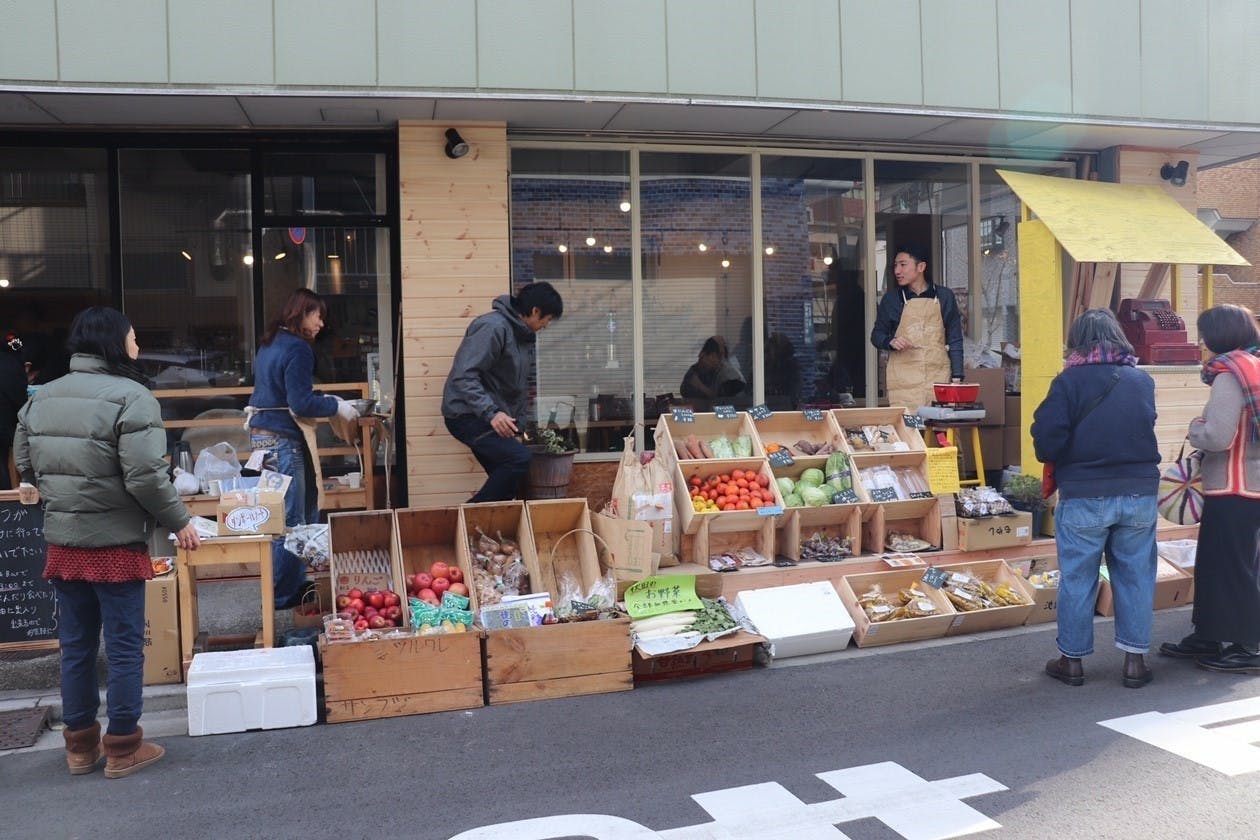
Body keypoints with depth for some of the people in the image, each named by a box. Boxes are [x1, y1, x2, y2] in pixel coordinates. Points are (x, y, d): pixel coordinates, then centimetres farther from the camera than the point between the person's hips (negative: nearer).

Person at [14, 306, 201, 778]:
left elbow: (26, 467, 13)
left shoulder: (41, 399, 6)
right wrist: (179, 522, -10)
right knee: (124, 648, 6)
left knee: (75, 647, 16)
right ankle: (123, 748, 15)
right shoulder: (130, 397, -17)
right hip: (116, 545, -6)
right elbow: (146, 477, -22)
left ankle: (80, 745, 28)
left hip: (62, 544, 7)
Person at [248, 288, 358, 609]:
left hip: (262, 434, 10)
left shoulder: (270, 343, 16)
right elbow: (301, 403, -19)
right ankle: (284, 595, 4)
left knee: (306, 509, 17)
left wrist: (325, 400, 18)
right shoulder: (298, 348, -14)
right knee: (291, 521, -3)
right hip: (282, 439, -10)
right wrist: (336, 407, -7)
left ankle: (296, 582, 24)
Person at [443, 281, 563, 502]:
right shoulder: (493, 327, -17)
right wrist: (491, 413, -33)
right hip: (468, 415, -10)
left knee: (507, 481, 2)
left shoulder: (526, 335, 14)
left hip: (497, 418, 10)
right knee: (519, 458, -25)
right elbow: (464, 376, -26)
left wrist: (518, 424, 17)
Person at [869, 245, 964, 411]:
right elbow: (876, 334, 13)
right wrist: (891, 342, -10)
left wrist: (956, 377, 2)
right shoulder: (891, 299, 6)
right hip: (903, 378, 0)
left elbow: (955, 340, 8)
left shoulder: (944, 296, 7)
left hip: (938, 376, 1)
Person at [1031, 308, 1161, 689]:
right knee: (1135, 577, 13)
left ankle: (1072, 660, 18)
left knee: (1077, 579, 8)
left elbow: (1047, 442, -16)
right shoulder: (1143, 380, 4)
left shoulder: (1068, 382, -11)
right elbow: (1144, 429, 16)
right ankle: (1135, 660, 19)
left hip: (1083, 498, -3)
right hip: (1140, 494, 4)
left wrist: (1056, 458, 4)